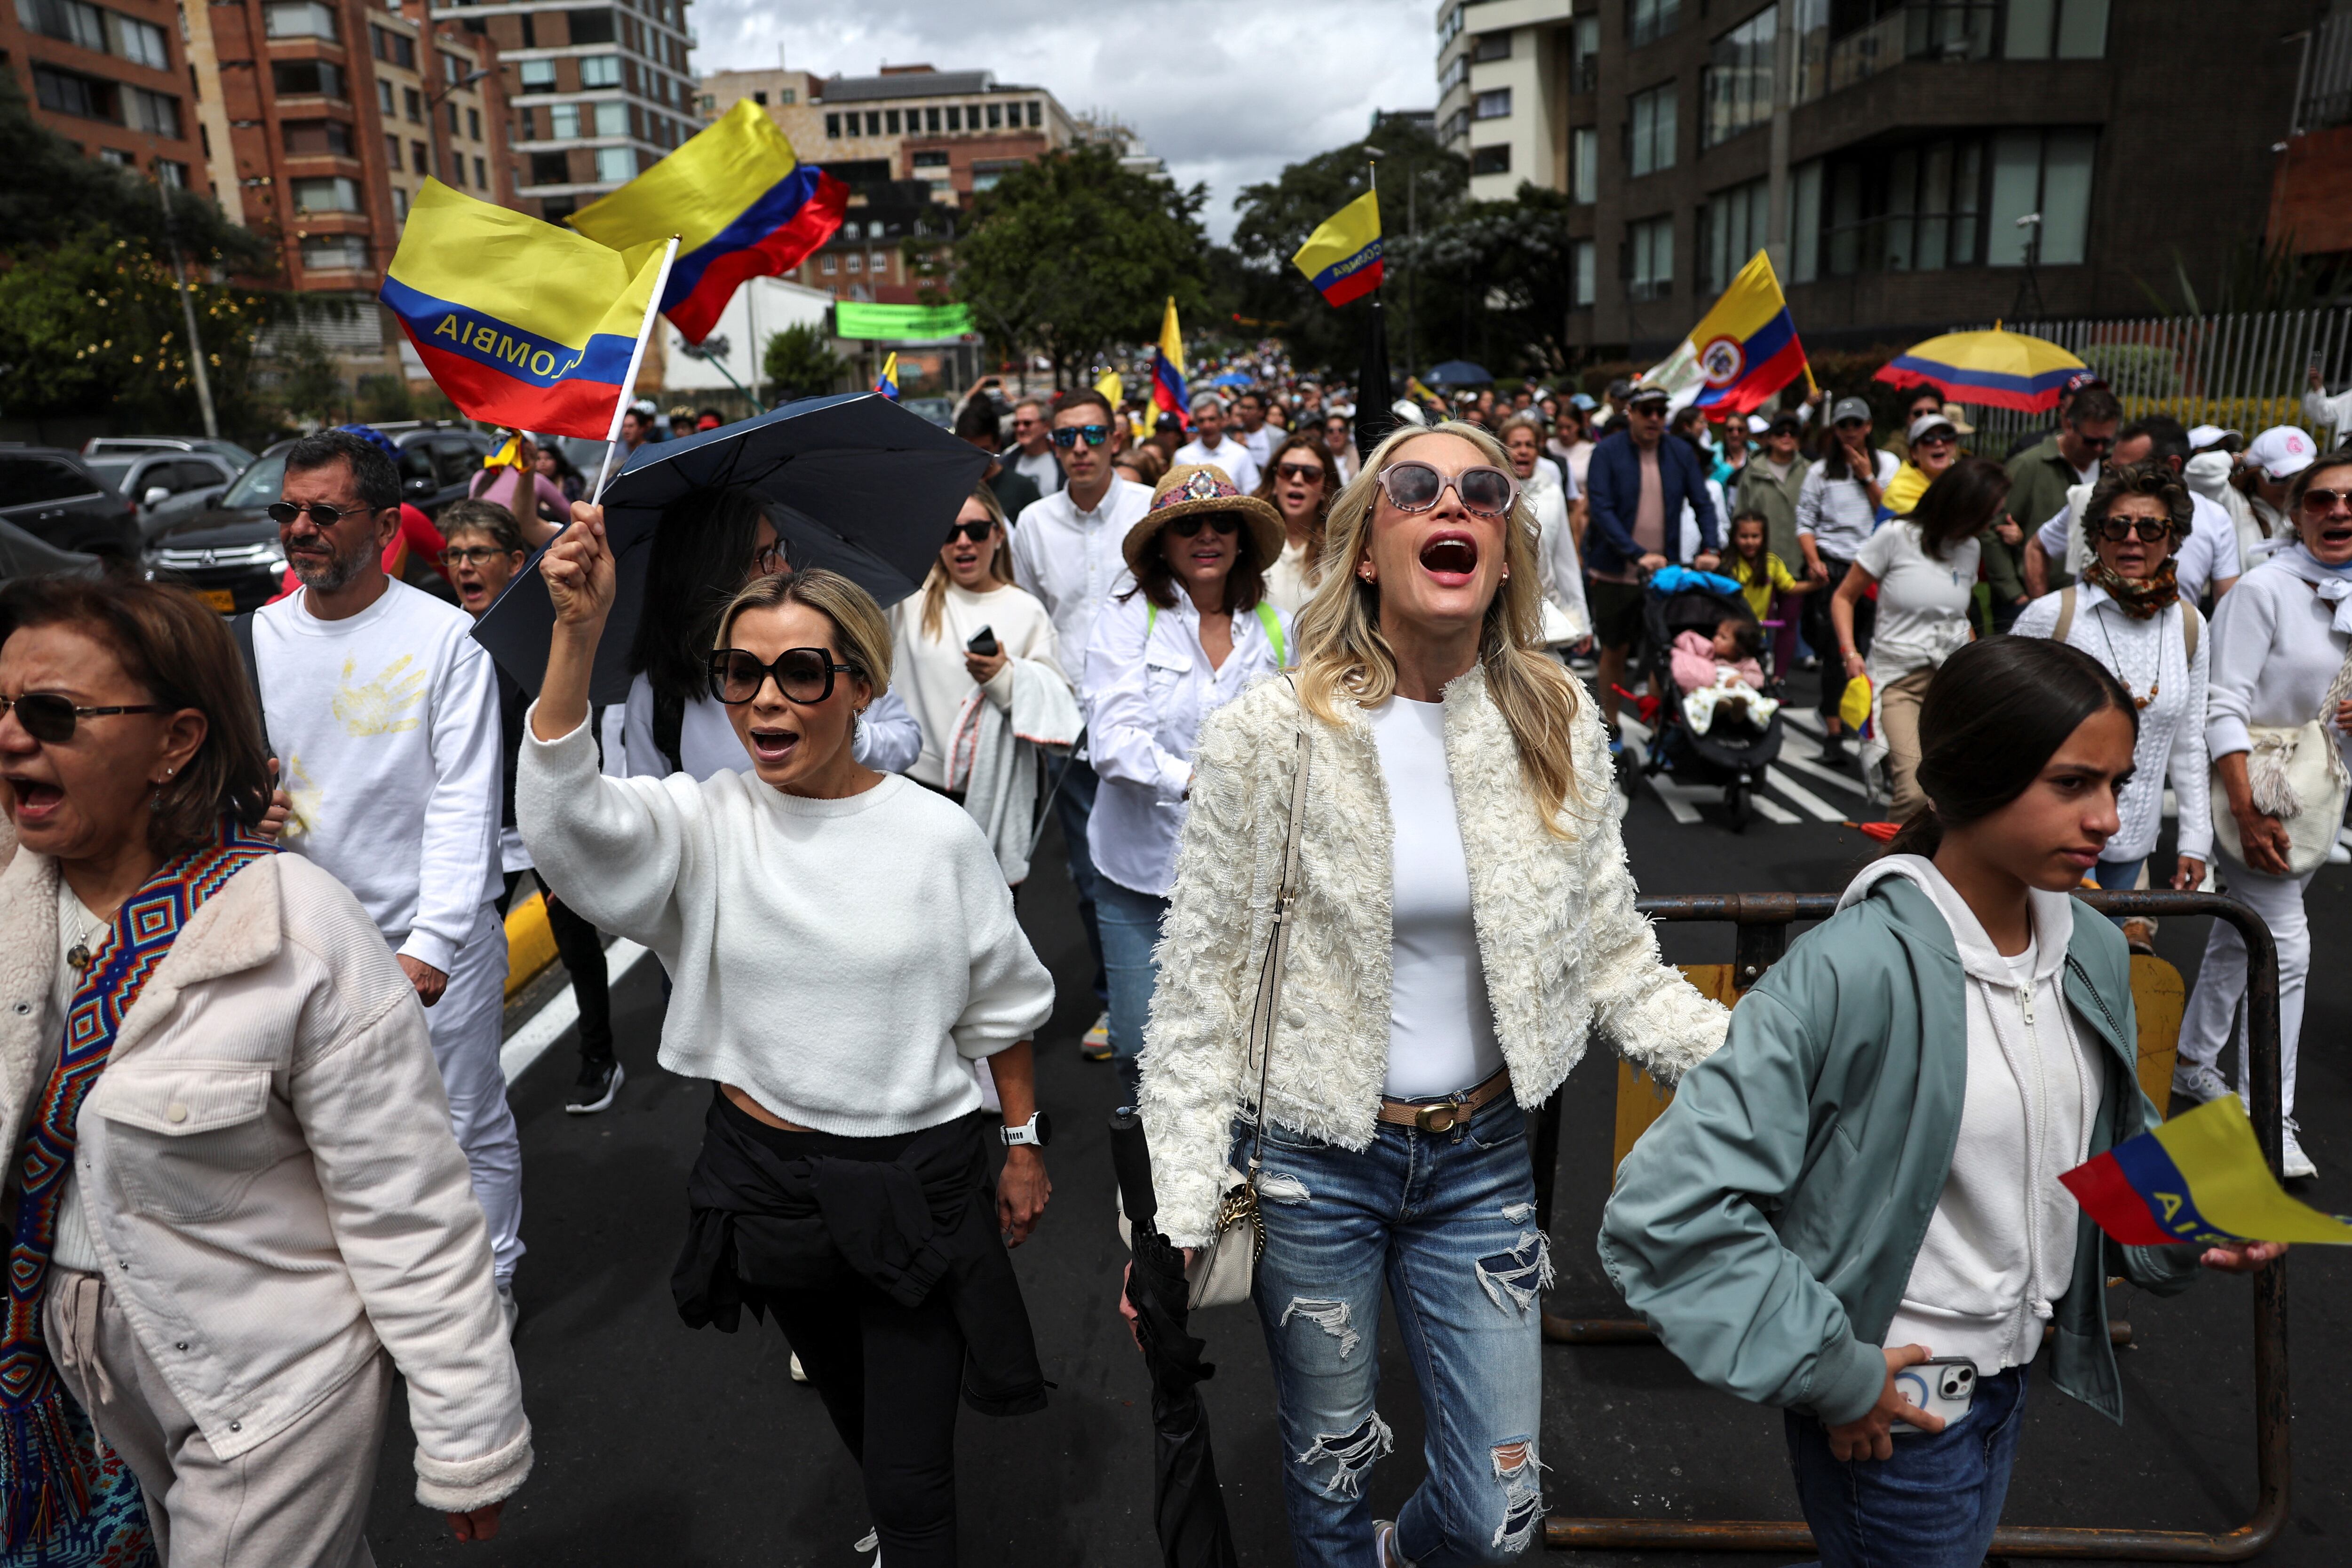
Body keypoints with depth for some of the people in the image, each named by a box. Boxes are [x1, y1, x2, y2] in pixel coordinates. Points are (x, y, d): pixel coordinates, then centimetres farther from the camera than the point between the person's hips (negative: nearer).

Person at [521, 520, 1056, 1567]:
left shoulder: (938, 835, -12)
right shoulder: (704, 822, -9)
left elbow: (1000, 1008, 0)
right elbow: (562, 814, -29)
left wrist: (1024, 1142, 6)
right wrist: (577, 631, -39)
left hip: (920, 1177, -3)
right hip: (763, 1171, 3)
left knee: (910, 1482, 2)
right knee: (852, 1414, 28)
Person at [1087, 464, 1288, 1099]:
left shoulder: (1272, 626, 6)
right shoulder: (1127, 618, -4)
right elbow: (1114, 739, -16)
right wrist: (1192, 780, -31)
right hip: (1143, 863, -2)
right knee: (1143, 1052, 2)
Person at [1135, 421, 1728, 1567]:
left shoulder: (1560, 727, -4)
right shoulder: (1268, 736, -13)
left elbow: (1613, 957, 2)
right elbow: (1199, 989, -9)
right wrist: (1180, 1215, -10)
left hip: (1483, 1158, 3)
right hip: (1311, 1159, -2)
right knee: (1330, 1462, 18)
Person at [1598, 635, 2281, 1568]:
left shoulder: (2094, 952, -4)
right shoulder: (1854, 972, -28)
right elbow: (1664, 1210, -31)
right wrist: (1831, 1373, -22)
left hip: (2015, 1377, 7)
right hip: (1891, 1407, -7)